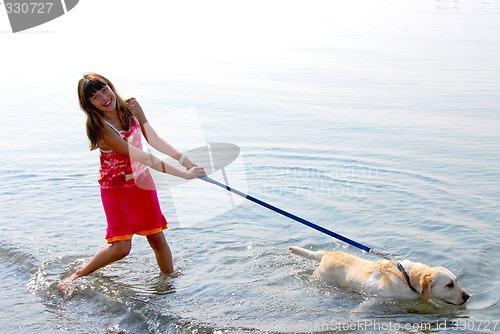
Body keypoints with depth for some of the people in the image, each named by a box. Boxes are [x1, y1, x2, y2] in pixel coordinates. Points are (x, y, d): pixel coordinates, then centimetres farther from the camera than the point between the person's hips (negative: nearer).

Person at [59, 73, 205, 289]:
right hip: (115, 188, -5)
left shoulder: (132, 107, -7)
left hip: (141, 181, 5)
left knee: (157, 238, 7)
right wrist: (183, 174, -30)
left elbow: (154, 140, -5)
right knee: (121, 247, -9)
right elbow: (143, 157, -29)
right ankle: (78, 275, 11)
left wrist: (184, 159, -18)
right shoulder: (101, 129, -27)